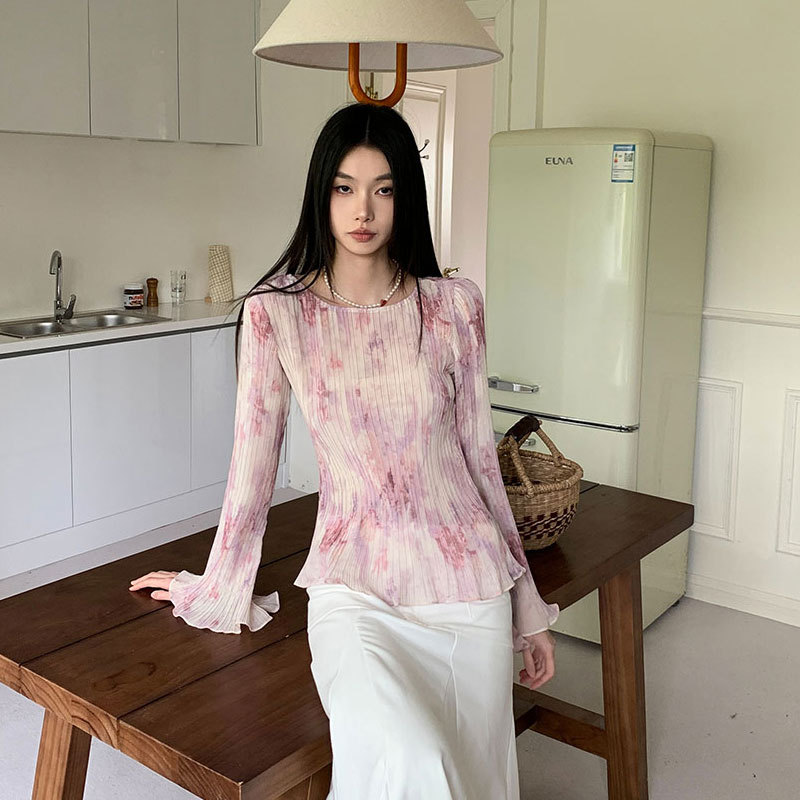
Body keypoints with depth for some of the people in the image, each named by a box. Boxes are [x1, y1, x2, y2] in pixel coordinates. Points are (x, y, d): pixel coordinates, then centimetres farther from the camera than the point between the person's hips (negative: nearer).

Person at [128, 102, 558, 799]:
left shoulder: (455, 306, 1)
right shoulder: (274, 315, -5)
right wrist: (212, 587, 10)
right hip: (352, 585, -2)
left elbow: (480, 455, 7)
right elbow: (254, 462, 2)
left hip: (468, 580, 3)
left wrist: (528, 607, 11)